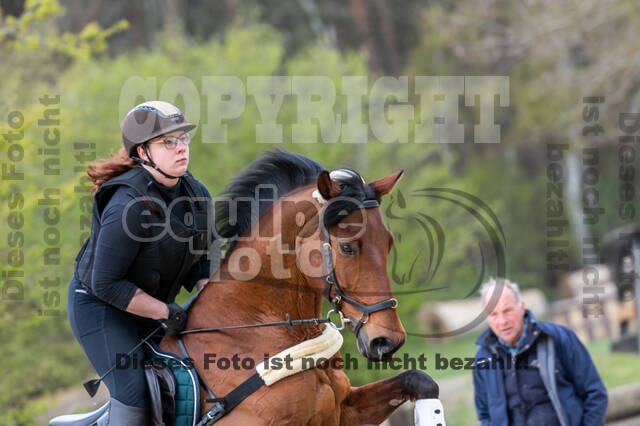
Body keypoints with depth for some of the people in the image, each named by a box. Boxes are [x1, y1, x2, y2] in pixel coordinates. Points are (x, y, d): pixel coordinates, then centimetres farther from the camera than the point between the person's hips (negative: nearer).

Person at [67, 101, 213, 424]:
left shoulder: (197, 194, -5)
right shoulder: (128, 206, -30)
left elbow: (198, 259, 8)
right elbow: (106, 284, -27)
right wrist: (167, 312, -24)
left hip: (151, 306, 8)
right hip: (99, 305, -8)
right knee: (135, 392, -15)